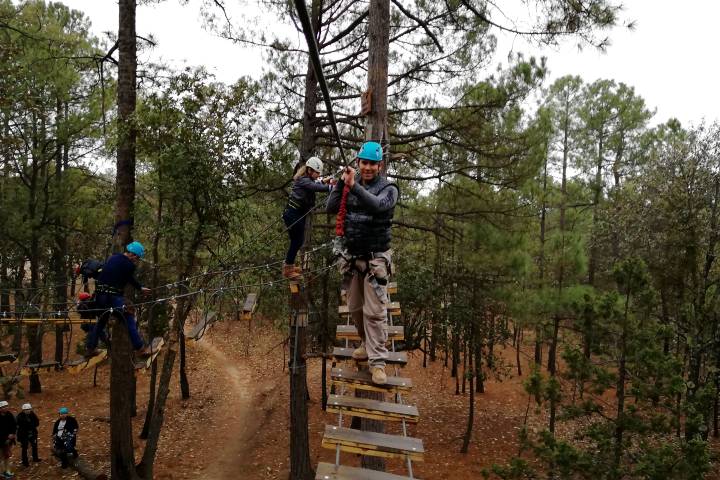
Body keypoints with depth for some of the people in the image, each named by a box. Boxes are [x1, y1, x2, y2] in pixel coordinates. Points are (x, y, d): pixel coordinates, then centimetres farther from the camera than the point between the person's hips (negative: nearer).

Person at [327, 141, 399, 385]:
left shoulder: (389, 189, -8)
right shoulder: (350, 184, 4)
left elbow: (377, 205, -29)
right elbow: (331, 208, -4)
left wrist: (353, 186, -41)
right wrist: (341, 183, -16)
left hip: (375, 259, -5)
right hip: (352, 257, 5)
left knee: (375, 312, -7)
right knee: (355, 308, 15)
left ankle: (377, 361, -2)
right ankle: (368, 344, 35)